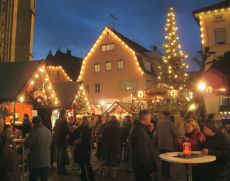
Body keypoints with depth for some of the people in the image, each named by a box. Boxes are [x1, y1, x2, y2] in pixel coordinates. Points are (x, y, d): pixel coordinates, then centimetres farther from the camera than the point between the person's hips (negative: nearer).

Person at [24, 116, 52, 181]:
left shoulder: (35, 132, -17)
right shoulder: (49, 132, 1)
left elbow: (27, 144, -12)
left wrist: (27, 137, 6)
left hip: (36, 161, -5)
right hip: (46, 160, 5)